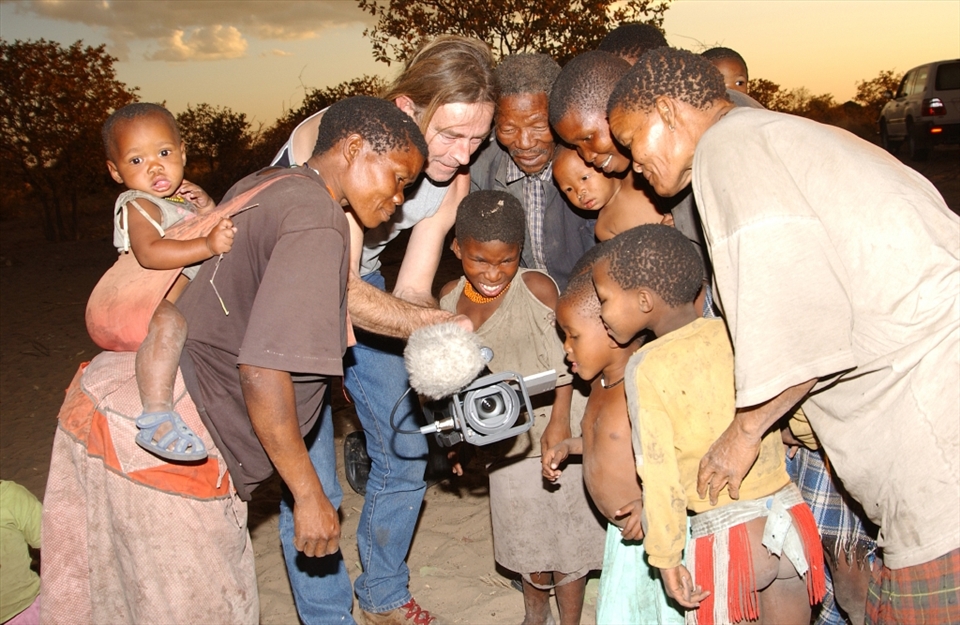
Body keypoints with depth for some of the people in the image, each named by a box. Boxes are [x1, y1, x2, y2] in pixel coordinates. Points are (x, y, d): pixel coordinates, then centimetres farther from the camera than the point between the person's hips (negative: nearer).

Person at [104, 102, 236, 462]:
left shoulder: (182, 199, 16)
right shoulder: (138, 205, -10)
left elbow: (224, 242, 23)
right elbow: (149, 253, -30)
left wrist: (210, 213, 2)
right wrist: (207, 245, -40)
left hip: (194, 307, 9)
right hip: (145, 306, -9)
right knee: (168, 322, -40)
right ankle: (157, 418, -44)